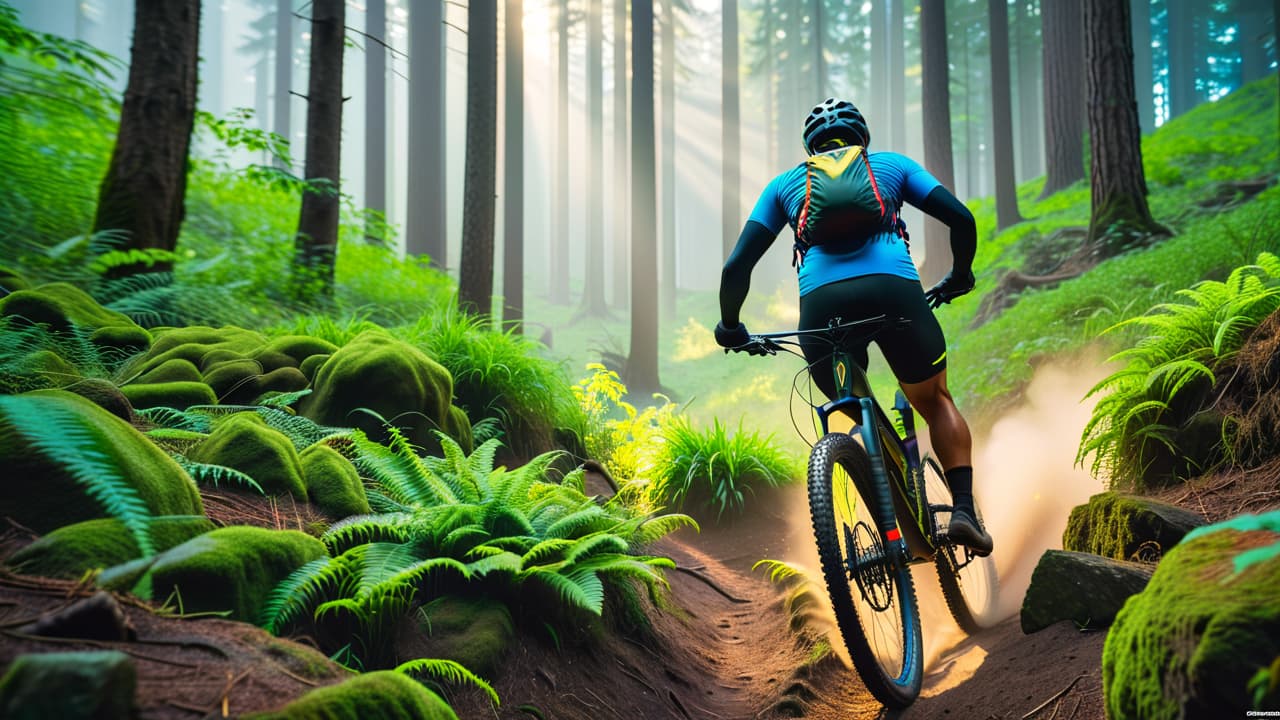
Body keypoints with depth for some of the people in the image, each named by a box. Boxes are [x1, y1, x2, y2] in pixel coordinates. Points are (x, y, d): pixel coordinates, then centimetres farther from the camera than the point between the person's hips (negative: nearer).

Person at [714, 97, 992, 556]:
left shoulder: (786, 183, 27)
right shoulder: (890, 164, 27)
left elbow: (738, 265, 18)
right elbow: (961, 218, 19)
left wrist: (730, 325, 32)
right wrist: (959, 276, 37)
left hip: (821, 300, 1)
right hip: (893, 288, 0)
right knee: (935, 402, 22)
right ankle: (963, 508, 6)